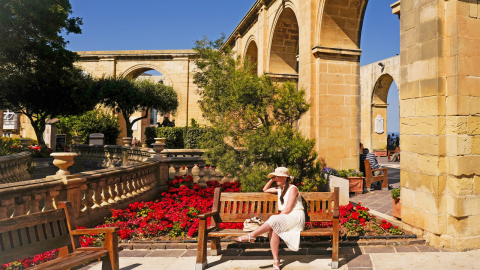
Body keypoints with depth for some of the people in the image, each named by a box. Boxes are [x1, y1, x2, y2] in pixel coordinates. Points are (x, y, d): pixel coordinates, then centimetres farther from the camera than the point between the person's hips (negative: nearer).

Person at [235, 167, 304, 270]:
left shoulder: (292, 189, -7)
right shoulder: (280, 189, 17)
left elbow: (287, 209, -15)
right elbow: (265, 190, 30)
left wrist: (276, 219, -15)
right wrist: (271, 180, 14)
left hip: (296, 218, -6)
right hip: (285, 218, 6)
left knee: (274, 221, -33)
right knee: (273, 229, -27)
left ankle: (251, 235, -28)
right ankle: (276, 261, -29)